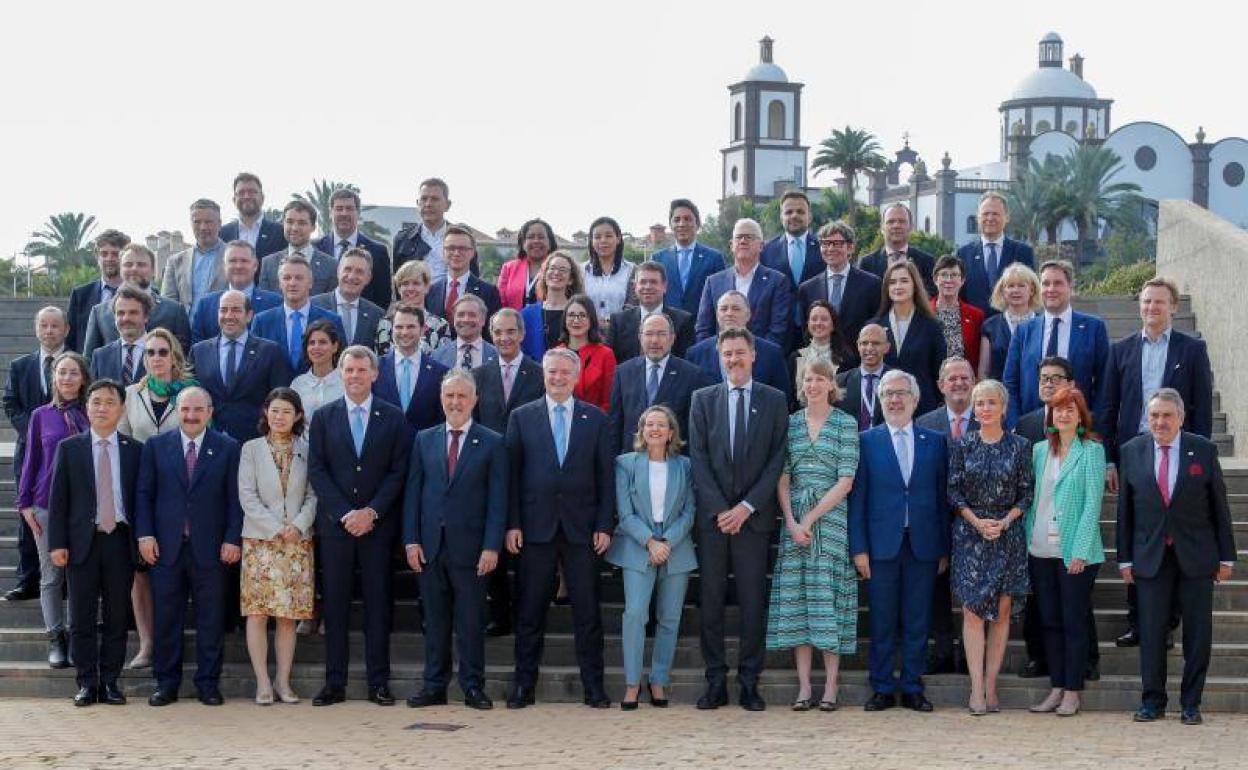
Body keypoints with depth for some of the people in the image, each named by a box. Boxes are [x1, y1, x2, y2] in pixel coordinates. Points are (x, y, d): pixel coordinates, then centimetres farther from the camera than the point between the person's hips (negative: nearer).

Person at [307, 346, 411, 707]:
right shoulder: (323, 417, 7)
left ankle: (378, 683, 6)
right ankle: (334, 683, 6)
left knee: (378, 604, 2)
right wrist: (345, 514, -9)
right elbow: (316, 470, 1)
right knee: (335, 605, 2)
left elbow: (399, 471, 0)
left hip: (377, 524, -1)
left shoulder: (393, 418, 5)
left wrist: (372, 512, -10)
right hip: (334, 524, 1)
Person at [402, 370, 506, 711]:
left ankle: (473, 688, 9)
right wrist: (411, 540, 0)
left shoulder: (492, 444, 2)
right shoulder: (424, 440, 11)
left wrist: (492, 546, -10)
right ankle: (434, 686, 14)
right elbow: (412, 492, 9)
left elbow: (497, 499, -2)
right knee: (435, 621, 8)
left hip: (470, 547, -3)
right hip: (430, 545, 3)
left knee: (470, 622, 2)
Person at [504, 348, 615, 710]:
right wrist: (512, 524, -3)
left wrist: (605, 525, -2)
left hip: (582, 527, 0)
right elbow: (512, 473, 4)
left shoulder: (595, 418, 7)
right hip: (536, 527, 0)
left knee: (588, 612, 2)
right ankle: (524, 686, 10)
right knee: (530, 612, 4)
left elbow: (605, 476, 5)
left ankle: (593, 687, 8)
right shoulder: (521, 417, 7)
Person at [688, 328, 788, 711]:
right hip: (712, 516, 1)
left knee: (753, 601, 0)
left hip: (754, 516, -1)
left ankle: (749, 683, 5)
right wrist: (721, 509, -8)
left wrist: (747, 506, -9)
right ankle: (716, 682, 7)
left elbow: (777, 460, 0)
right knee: (711, 600, 1)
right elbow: (699, 458, 3)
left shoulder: (774, 401, 6)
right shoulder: (703, 399, 9)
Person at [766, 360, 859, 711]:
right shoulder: (790, 423, 10)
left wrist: (811, 519, -10)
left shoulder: (846, 424, 1)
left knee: (829, 596, -3)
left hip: (831, 517, -3)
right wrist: (791, 522, -7)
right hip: (794, 519, 3)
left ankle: (831, 686, 1)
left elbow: (845, 482, -5)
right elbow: (782, 478, 6)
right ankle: (804, 685, 3)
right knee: (797, 597, 0)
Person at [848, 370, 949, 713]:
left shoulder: (935, 442, 8)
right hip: (882, 544, -1)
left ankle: (913, 688, 14)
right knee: (882, 621, 3)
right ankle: (882, 688, 11)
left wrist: (944, 549, 4)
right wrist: (859, 548, -6)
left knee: (917, 621, 5)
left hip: (923, 545, 1)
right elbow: (857, 498, 0)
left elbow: (943, 497, 7)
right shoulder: (866, 441, 3)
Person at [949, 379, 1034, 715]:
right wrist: (977, 522, -11)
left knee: (1002, 609, 2)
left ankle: (990, 686, 8)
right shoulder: (962, 445, 3)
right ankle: (977, 689, -5)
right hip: (970, 534, -1)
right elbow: (953, 491, 2)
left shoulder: (1020, 446, 3)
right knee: (973, 610, -6)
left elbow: (1026, 493, 3)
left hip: (1008, 533, 1)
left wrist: (1005, 521, -11)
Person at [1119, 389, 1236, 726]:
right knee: (1151, 632, 1)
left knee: (1198, 634, 4)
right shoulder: (1131, 452, 2)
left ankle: (1191, 703, 15)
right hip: (1150, 556, 1)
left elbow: (1220, 506, 2)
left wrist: (1226, 557, 1)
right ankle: (1152, 701, 13)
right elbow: (1124, 510, 6)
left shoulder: (1203, 450, -1)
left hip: (1196, 557, 0)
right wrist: (1125, 558, 3)